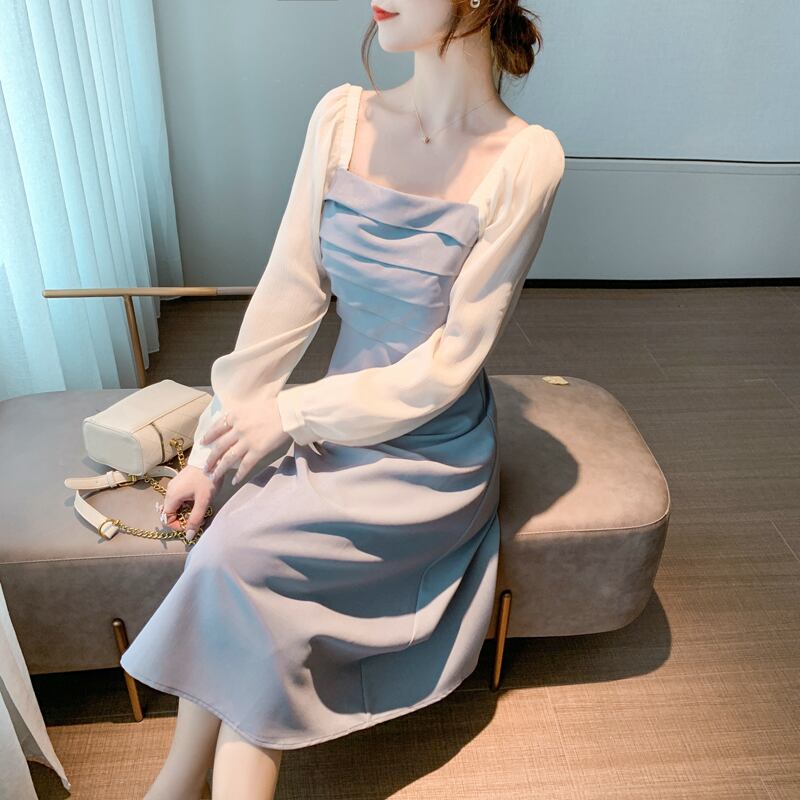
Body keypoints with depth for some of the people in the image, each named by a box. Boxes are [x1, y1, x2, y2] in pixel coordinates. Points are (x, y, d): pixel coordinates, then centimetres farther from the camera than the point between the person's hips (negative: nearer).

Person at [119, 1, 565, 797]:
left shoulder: (524, 158, -14)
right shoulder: (342, 117, -1)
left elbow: (452, 360, -14)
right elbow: (287, 292, -1)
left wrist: (291, 413, -14)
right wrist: (212, 447, -2)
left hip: (435, 457, -4)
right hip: (334, 433, 4)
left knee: (232, 558, -19)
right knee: (254, 622, -17)